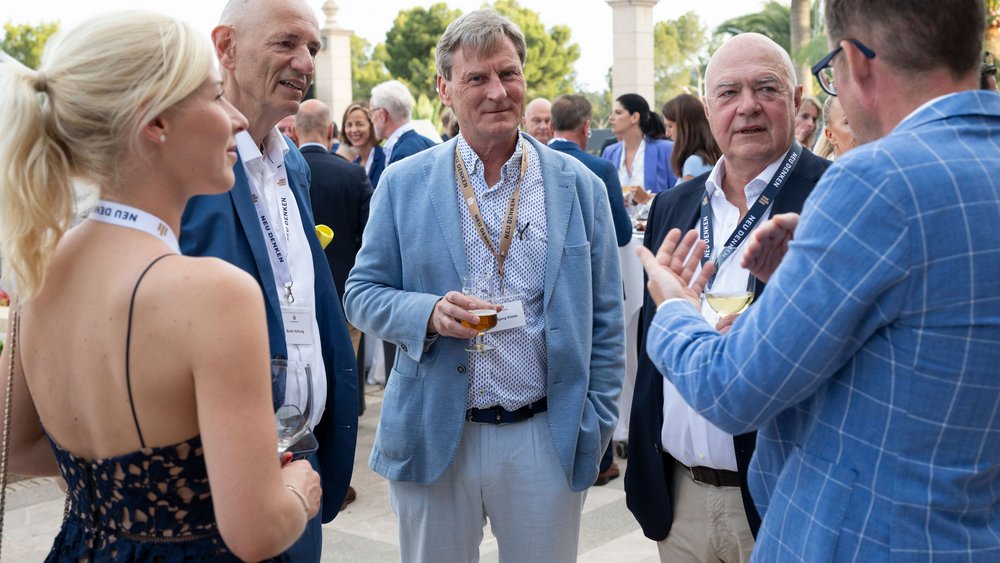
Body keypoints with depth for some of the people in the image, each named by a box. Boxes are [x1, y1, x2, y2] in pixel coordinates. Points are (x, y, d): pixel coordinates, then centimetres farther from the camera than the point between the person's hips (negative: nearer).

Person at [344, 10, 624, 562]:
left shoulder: (580, 186, 2)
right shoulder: (402, 184, 0)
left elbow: (603, 319, 6)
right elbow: (362, 293, 2)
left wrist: (597, 424, 2)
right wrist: (428, 313, -17)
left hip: (547, 439, 1)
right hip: (432, 436, 0)